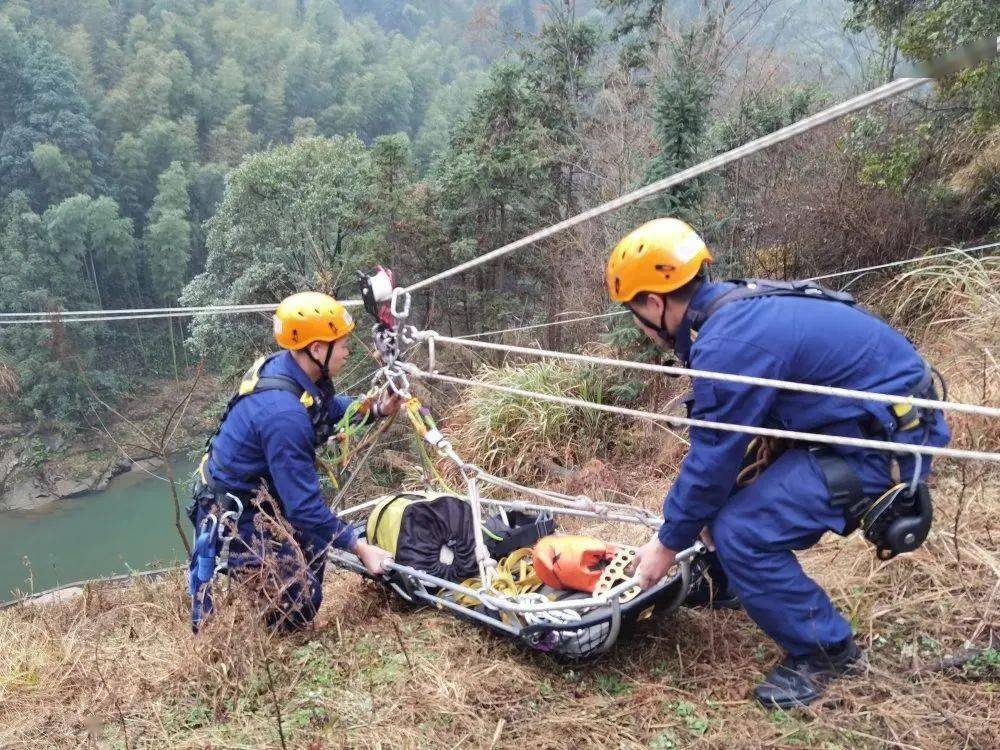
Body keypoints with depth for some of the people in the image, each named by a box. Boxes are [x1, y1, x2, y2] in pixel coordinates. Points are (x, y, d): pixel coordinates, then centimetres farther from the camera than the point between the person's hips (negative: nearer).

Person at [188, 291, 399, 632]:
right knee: (303, 599, -7)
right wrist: (360, 547, -22)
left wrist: (376, 410, -3)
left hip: (253, 495, 9)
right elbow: (304, 505, -29)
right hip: (230, 518, -9)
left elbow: (329, 406, 14)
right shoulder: (284, 413, -34)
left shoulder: (286, 366, -8)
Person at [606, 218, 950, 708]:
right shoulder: (737, 309, 5)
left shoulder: (729, 344, -25)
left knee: (740, 532, -14)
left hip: (886, 442, -10)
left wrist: (669, 543, -3)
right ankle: (723, 579, 33)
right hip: (859, 416, 10)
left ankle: (825, 651, 5)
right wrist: (698, 513, 18)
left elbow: (713, 460, -17)